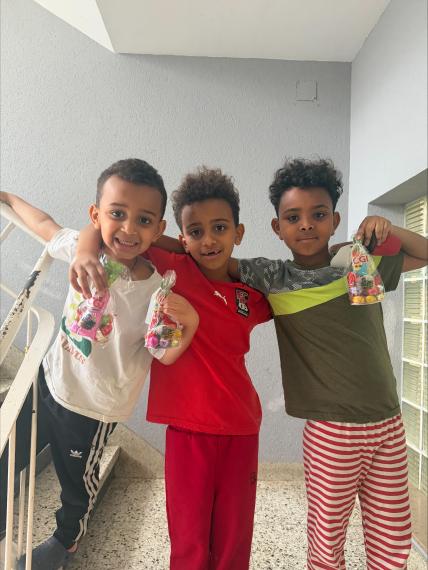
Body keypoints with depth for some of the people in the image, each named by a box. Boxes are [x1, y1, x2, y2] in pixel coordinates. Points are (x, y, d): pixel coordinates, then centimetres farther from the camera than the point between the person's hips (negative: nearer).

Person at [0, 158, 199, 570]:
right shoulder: (85, 250, -15)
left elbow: (165, 356, -17)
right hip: (49, 381, 4)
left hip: (93, 409, -4)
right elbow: (44, 223, 5)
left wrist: (189, 324, -38)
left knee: (77, 483, 22)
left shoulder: (158, 292, -26)